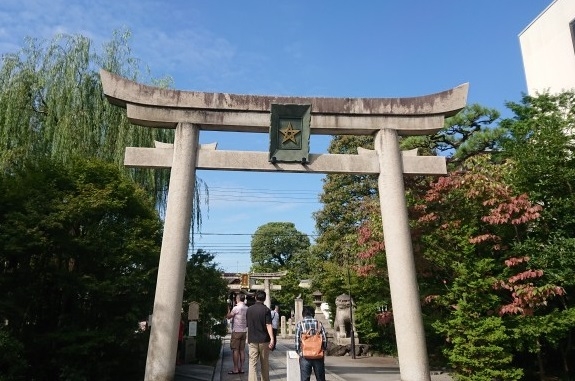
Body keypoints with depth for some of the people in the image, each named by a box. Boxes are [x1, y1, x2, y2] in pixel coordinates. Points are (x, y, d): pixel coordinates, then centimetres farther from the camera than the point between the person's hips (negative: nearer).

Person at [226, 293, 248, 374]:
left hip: (236, 331, -6)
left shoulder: (236, 308, -13)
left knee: (235, 350, -1)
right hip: (244, 331, 7)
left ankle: (235, 369, 1)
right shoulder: (247, 308, 7)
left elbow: (228, 316, -5)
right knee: (242, 350, 9)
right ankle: (241, 368, 12)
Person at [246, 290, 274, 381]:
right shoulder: (266, 310, -7)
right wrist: (272, 338, -19)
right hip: (264, 340, -2)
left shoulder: (249, 309, 4)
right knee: (264, 363, 13)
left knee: (252, 363, -1)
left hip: (252, 340, 2)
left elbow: (248, 325, 14)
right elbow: (268, 325, -15)